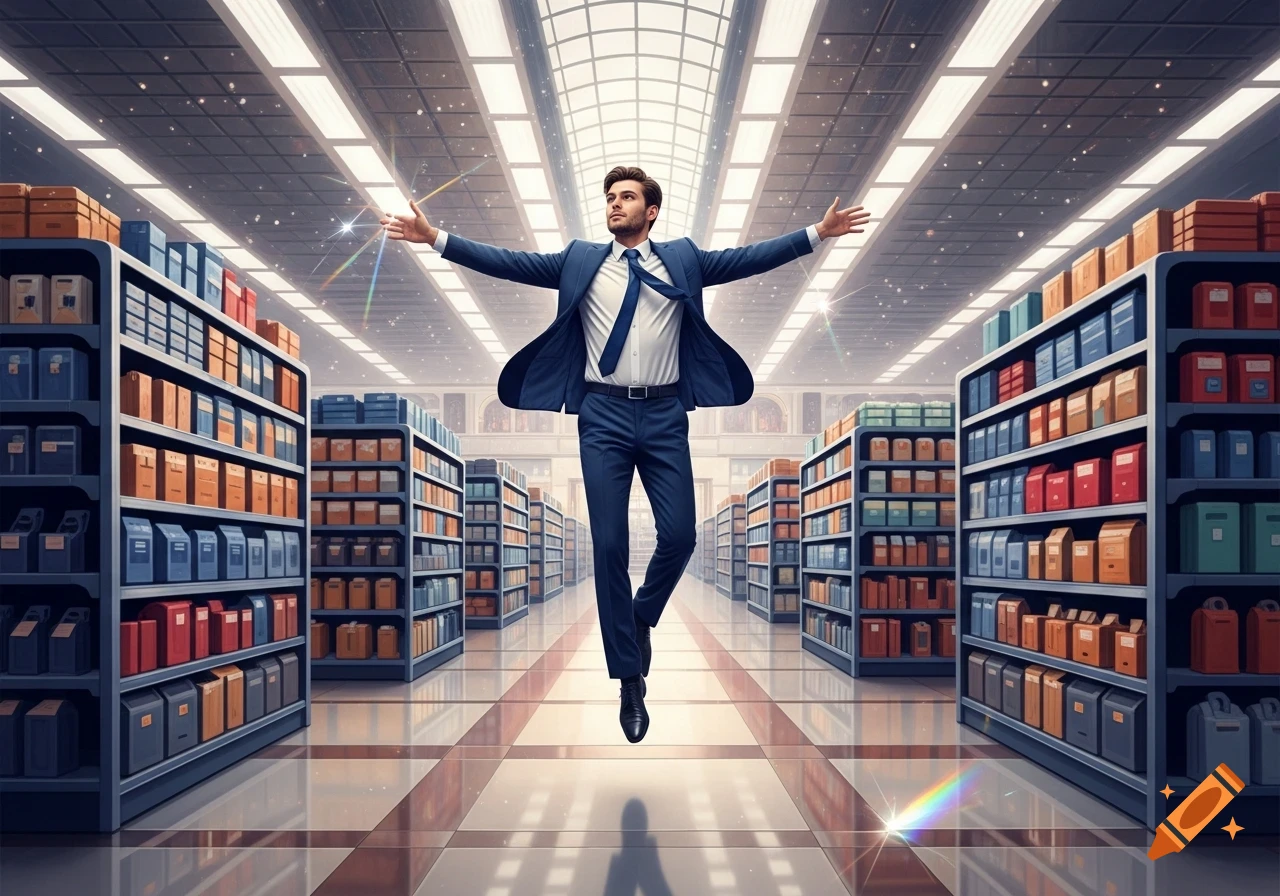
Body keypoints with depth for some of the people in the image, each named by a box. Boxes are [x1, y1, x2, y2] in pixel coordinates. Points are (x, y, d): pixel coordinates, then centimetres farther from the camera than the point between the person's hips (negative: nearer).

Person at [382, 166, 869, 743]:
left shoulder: (683, 259, 11)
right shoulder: (580, 260, 11)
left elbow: (751, 258, 4)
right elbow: (508, 262, 5)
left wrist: (819, 232, -4)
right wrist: (436, 238, -3)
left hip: (664, 414, 0)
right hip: (603, 415, 0)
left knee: (679, 535, -7)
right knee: (609, 544, -2)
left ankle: (642, 617, 27)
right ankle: (630, 680, 12)